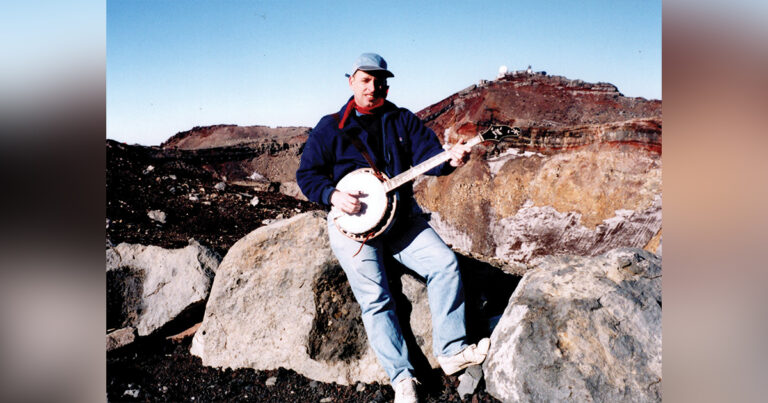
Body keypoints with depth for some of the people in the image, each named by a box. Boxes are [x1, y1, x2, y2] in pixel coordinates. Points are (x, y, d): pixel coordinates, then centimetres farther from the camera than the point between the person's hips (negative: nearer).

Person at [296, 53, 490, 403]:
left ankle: (451, 351, -5)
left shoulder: (402, 120, 11)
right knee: (374, 298, -14)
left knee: (445, 263, -15)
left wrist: (449, 159, -26)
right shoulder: (329, 128, 4)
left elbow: (427, 154, -3)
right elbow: (307, 174, 3)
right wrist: (333, 195, -16)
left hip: (401, 216, 3)